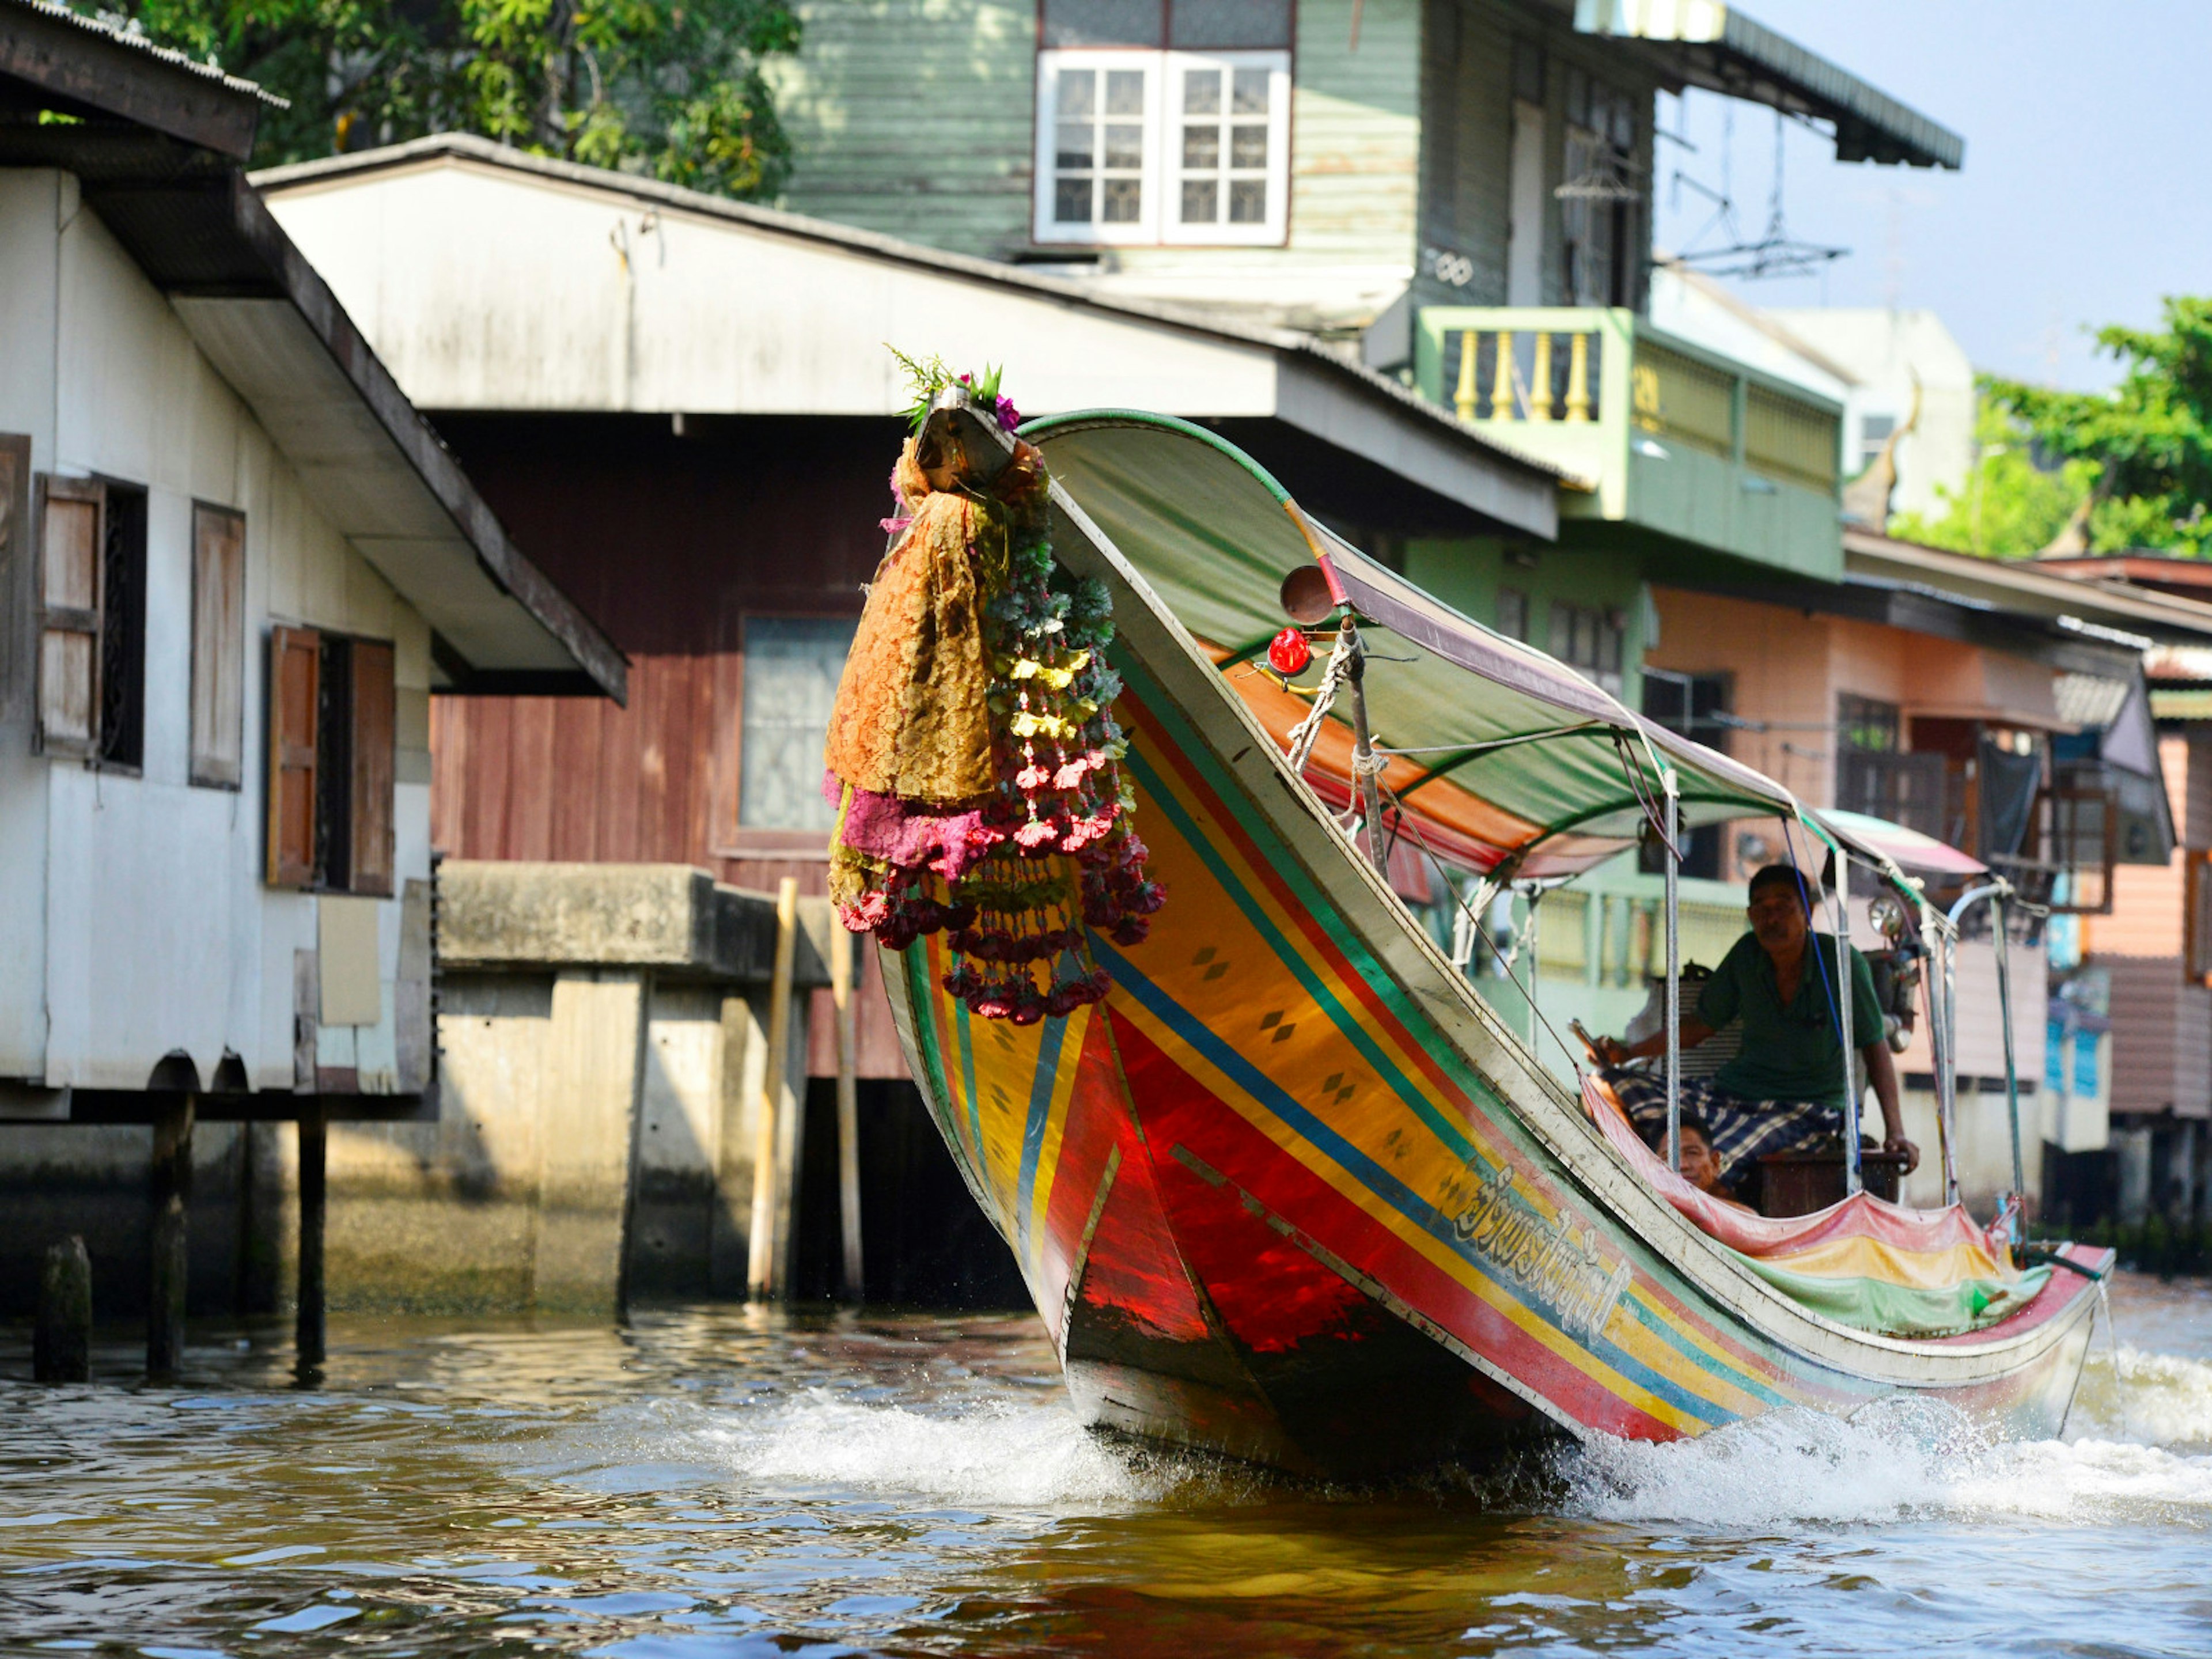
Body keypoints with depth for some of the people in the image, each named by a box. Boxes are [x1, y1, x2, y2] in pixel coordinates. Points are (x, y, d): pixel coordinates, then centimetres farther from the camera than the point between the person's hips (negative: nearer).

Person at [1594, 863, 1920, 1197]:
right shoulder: (1747, 955, 4)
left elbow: (1874, 1045, -6)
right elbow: (1702, 1024, 15)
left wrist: (1895, 1132, -14)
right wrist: (1628, 1053, 3)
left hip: (1808, 1109, -6)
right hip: (1734, 1091, 6)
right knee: (1620, 1090, -15)